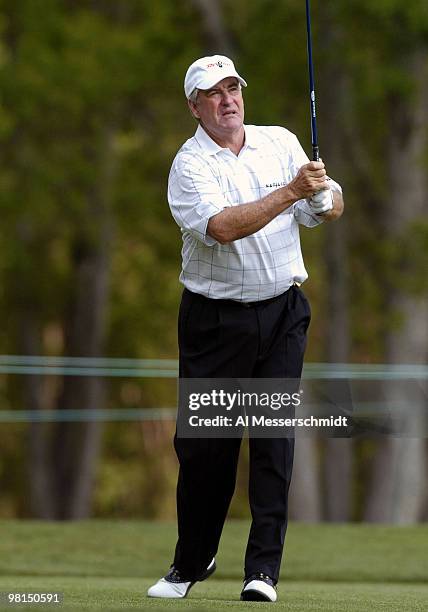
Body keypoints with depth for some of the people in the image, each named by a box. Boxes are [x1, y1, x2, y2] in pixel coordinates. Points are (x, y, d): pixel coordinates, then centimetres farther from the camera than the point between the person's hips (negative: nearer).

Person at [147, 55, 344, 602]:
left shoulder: (281, 142, 6)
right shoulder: (190, 164, -7)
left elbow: (329, 206, 3)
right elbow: (222, 227, -23)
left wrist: (326, 197, -21)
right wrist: (291, 192, -30)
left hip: (283, 312, 2)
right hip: (215, 318, -2)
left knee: (274, 436, -5)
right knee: (203, 441, 2)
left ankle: (264, 568, -3)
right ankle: (192, 561, 20)